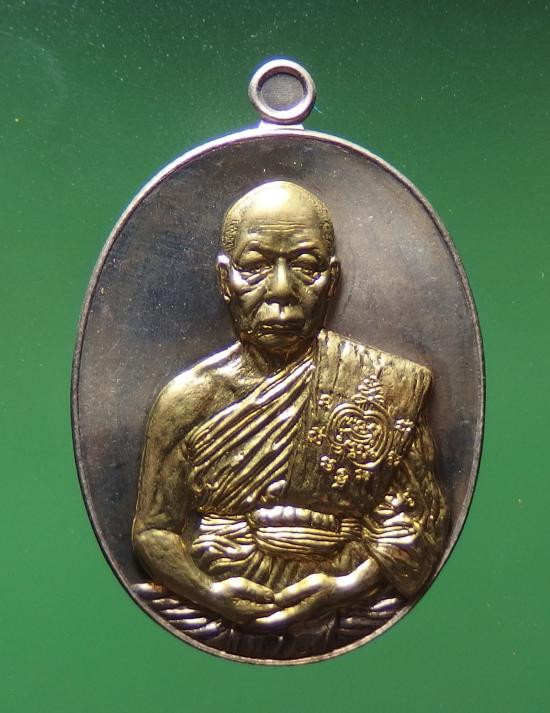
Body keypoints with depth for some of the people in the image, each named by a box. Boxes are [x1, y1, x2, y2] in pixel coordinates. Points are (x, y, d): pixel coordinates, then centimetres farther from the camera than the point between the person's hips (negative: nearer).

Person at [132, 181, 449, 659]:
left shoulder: (389, 385, 1)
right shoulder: (187, 399, 3)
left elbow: (418, 520, 2)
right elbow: (153, 528, 7)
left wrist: (347, 587, -13)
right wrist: (209, 592, -12)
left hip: (348, 617, 0)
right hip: (213, 617, 1)